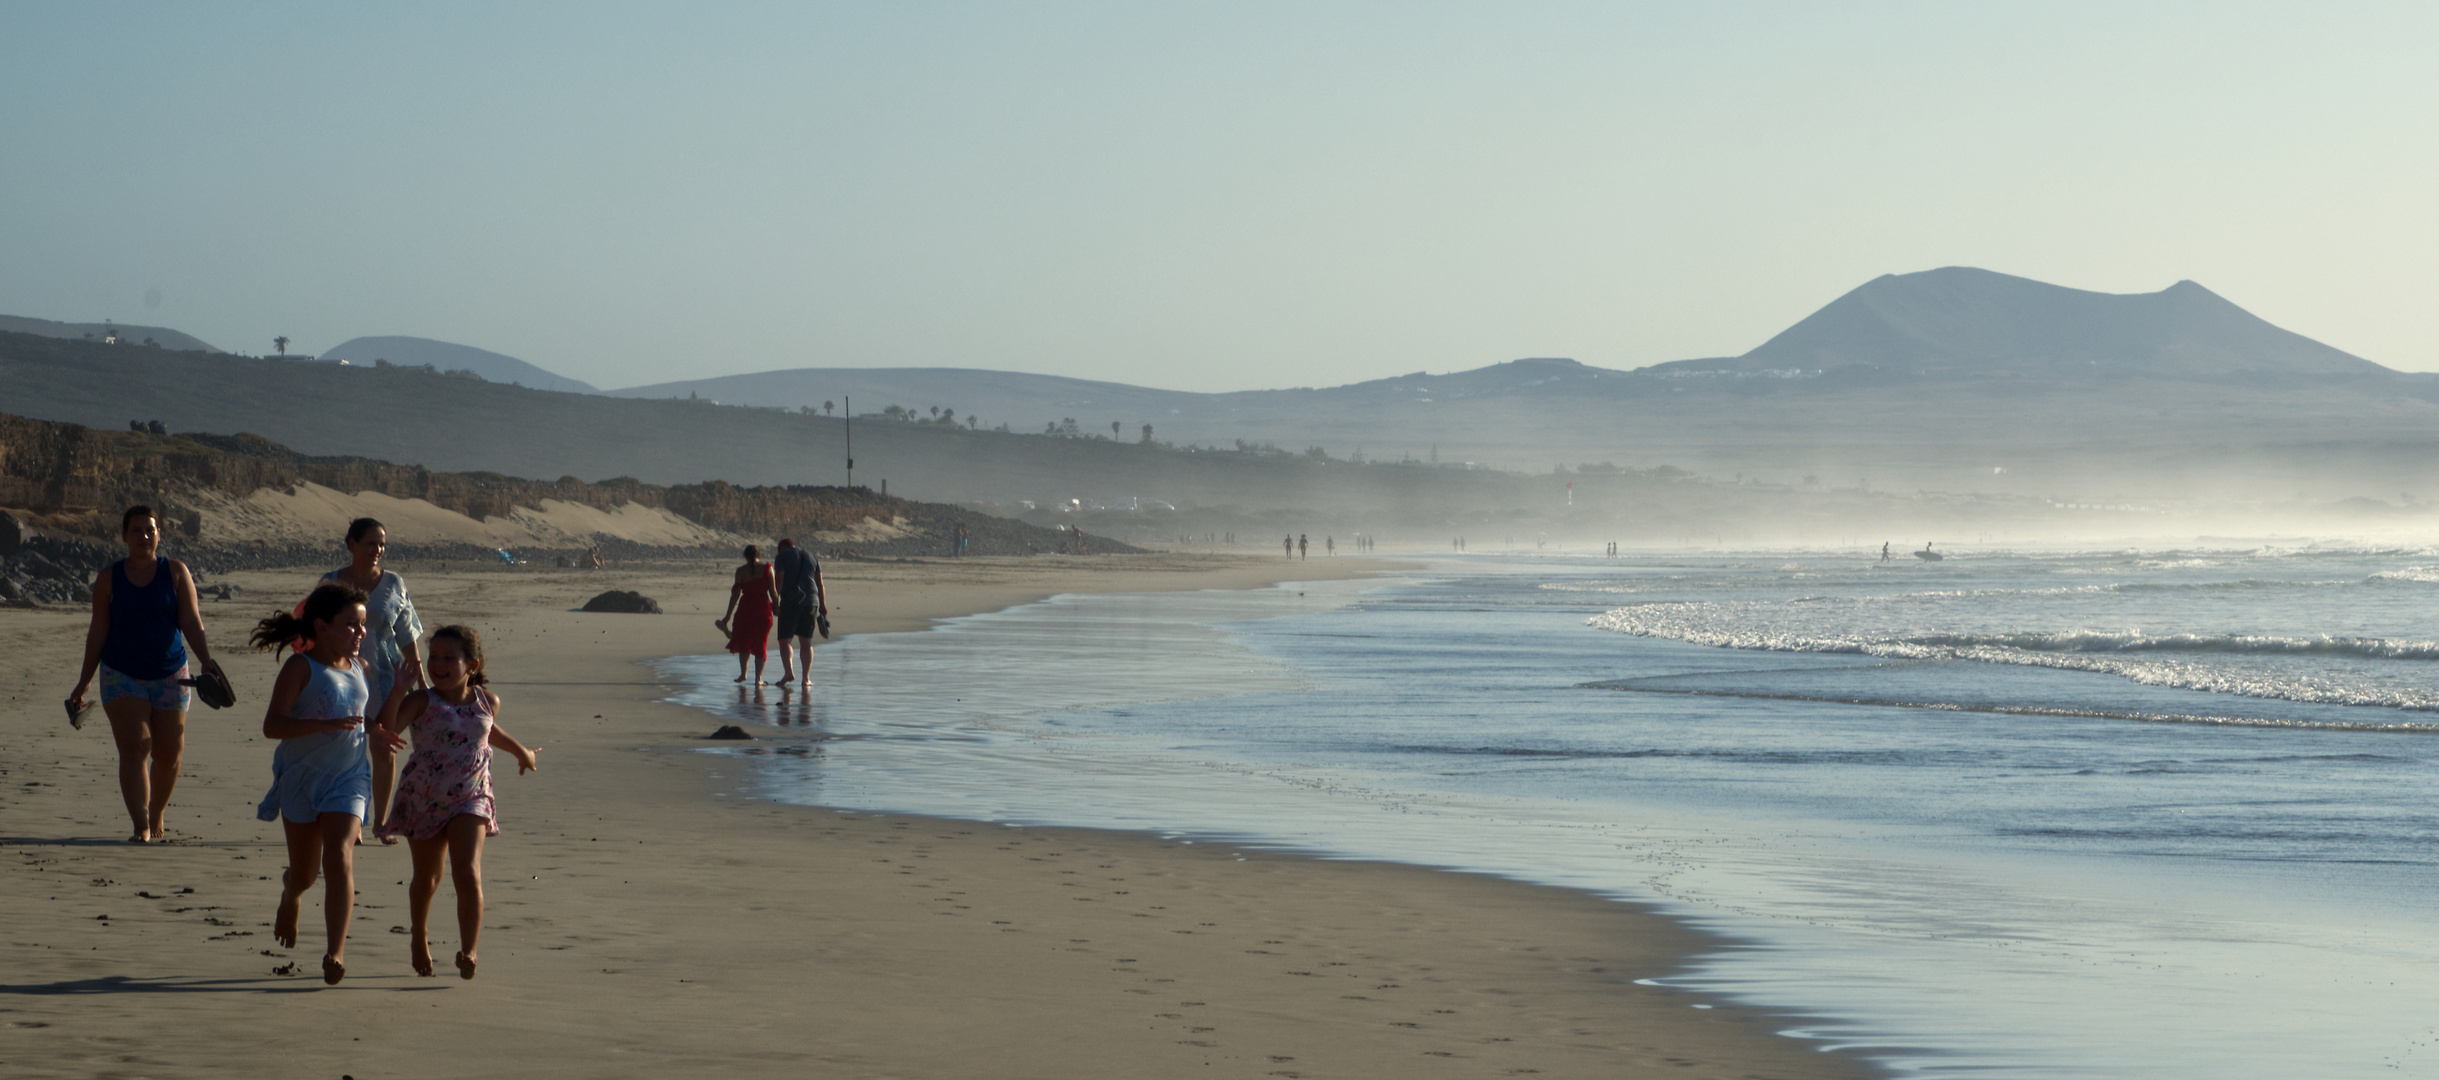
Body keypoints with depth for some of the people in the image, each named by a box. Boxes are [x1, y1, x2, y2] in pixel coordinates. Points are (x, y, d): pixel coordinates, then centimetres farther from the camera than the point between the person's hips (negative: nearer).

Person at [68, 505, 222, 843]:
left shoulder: (176, 572, 3)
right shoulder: (108, 579, 4)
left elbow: (191, 622, -3)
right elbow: (98, 631, 7)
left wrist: (207, 662, -17)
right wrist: (84, 682, 7)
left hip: (169, 674, 1)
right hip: (122, 673, -1)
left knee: (169, 754, 5)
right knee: (134, 748, -14)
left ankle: (156, 820, 25)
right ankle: (141, 827, -18)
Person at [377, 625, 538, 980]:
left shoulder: (487, 702, -3)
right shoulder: (422, 702, -14)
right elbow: (387, 727, -31)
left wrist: (522, 751, 37)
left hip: (470, 800, 0)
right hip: (423, 800, 0)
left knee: (468, 874, -19)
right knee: (426, 877, 17)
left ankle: (468, 952, -17)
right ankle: (419, 938, 43)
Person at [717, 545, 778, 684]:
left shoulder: (741, 571, -2)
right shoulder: (767, 568, -2)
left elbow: (735, 594, -3)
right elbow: (773, 591, -5)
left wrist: (728, 615, 1)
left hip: (746, 608, 0)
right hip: (763, 607, 0)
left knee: (743, 642, 20)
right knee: (760, 644, 7)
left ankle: (743, 673, 19)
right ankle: (758, 678, 2)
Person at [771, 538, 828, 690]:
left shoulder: (782, 557, 2)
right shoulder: (811, 557, 16)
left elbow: (779, 581, -8)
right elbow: (820, 583, 13)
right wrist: (823, 605, 14)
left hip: (790, 602, -4)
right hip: (811, 601, 4)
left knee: (784, 639, -1)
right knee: (806, 641, 6)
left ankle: (788, 672, -21)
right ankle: (805, 678, 0)